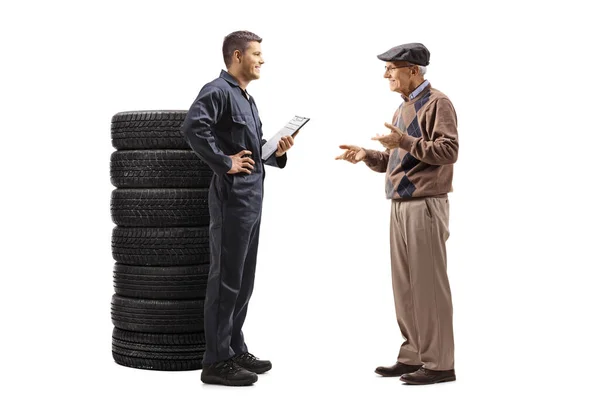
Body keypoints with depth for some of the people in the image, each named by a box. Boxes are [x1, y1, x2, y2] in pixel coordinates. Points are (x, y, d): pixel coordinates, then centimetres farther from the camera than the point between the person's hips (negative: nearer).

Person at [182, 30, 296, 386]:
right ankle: (217, 363, 0)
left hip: (253, 196, 10)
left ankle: (235, 350, 25)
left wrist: (277, 152, 6)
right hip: (232, 196, -10)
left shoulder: (247, 98, 19)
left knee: (243, 280, 15)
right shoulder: (218, 91, -12)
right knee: (226, 280, -5)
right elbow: (193, 126, -28)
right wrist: (224, 163, -23)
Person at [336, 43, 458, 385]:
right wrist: (367, 155, 5)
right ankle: (413, 356, 18)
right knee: (404, 286, 10)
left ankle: (439, 363, 0)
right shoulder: (403, 108, 20)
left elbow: (449, 150, -19)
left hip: (425, 206, -9)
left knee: (428, 284, -6)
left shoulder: (437, 103, -8)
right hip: (400, 206, 9)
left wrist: (405, 142, -24)